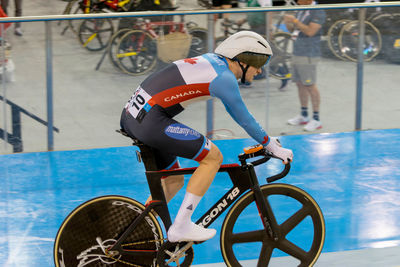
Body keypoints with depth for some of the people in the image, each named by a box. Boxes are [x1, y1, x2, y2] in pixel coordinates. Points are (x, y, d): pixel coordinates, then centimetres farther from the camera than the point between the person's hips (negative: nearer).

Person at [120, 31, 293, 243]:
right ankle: (181, 227, -3)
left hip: (131, 115, 10)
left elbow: (234, 110, 30)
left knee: (174, 181, 20)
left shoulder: (213, 60, 18)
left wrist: (267, 138, 34)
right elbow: (244, 120, -1)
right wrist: (273, 147, 12)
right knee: (213, 157, -3)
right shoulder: (224, 77, -10)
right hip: (150, 121, -10)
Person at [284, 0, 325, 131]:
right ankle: (303, 116, 21)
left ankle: (316, 119, -2)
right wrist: (287, 22, -2)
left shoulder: (318, 12, -13)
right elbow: (292, 29, 20)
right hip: (297, 54, 9)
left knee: (310, 86, -7)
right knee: (300, 85, 12)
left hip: (308, 56, -9)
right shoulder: (301, 11, 14)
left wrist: (295, 21, -20)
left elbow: (310, 31, -23)